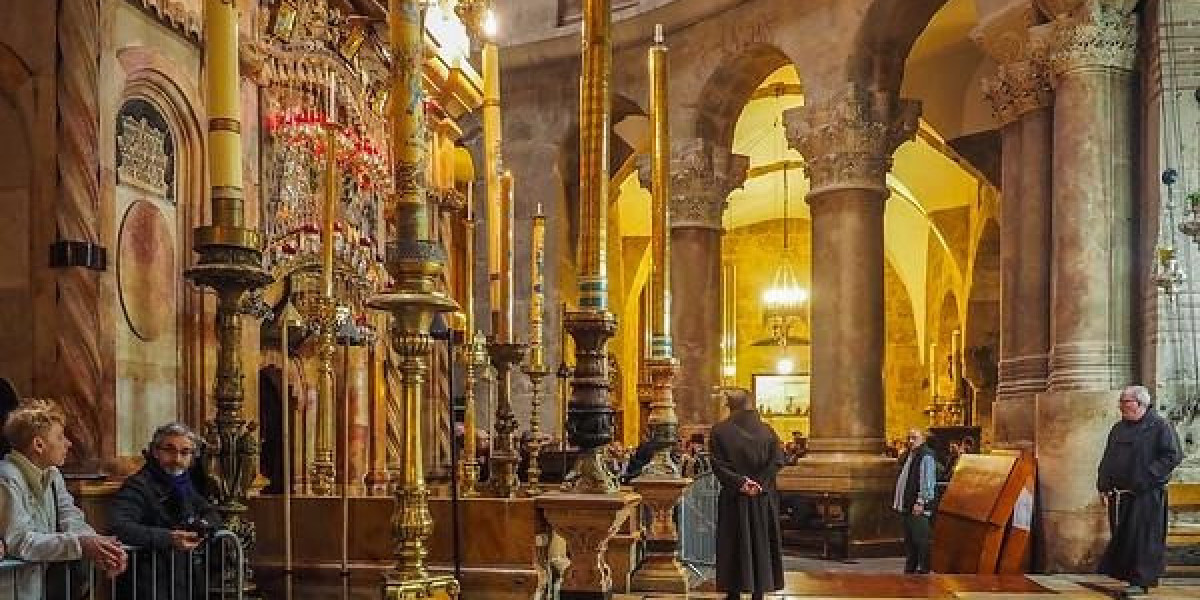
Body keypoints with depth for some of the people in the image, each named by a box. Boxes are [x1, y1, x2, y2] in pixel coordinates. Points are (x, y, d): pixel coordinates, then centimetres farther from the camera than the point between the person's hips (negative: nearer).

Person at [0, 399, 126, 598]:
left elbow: (72, 521, 3)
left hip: (47, 572, 7)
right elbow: (20, 542, -23)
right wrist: (80, 544, -31)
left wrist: (100, 547, -16)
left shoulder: (52, 474, 11)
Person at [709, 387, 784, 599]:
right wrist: (760, 483, -10)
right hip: (763, 499, 2)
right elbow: (777, 461, -8)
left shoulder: (720, 431, -6)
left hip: (733, 498, -2)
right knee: (761, 544, 11)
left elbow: (718, 464, -13)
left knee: (734, 545, 7)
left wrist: (739, 483, -11)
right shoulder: (766, 430, 0)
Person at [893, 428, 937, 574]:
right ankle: (910, 569, 23)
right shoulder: (907, 456, 16)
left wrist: (920, 502, -23)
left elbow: (927, 481, -18)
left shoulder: (926, 456, -12)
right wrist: (897, 500, 20)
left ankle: (924, 569, 1)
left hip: (919, 507, -9)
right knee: (909, 539, 15)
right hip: (906, 505, 9)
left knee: (921, 539, -5)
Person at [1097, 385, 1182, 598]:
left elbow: (1173, 456, -11)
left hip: (1147, 495, -6)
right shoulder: (1118, 429, 16)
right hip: (1119, 495, 6)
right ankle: (1126, 576, 18)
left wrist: (1146, 478, -16)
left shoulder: (1160, 426, -4)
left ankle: (1141, 581, 1)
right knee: (1121, 538, 8)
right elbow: (1107, 459, 20)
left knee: (1143, 537, -5)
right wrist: (1104, 486, 11)